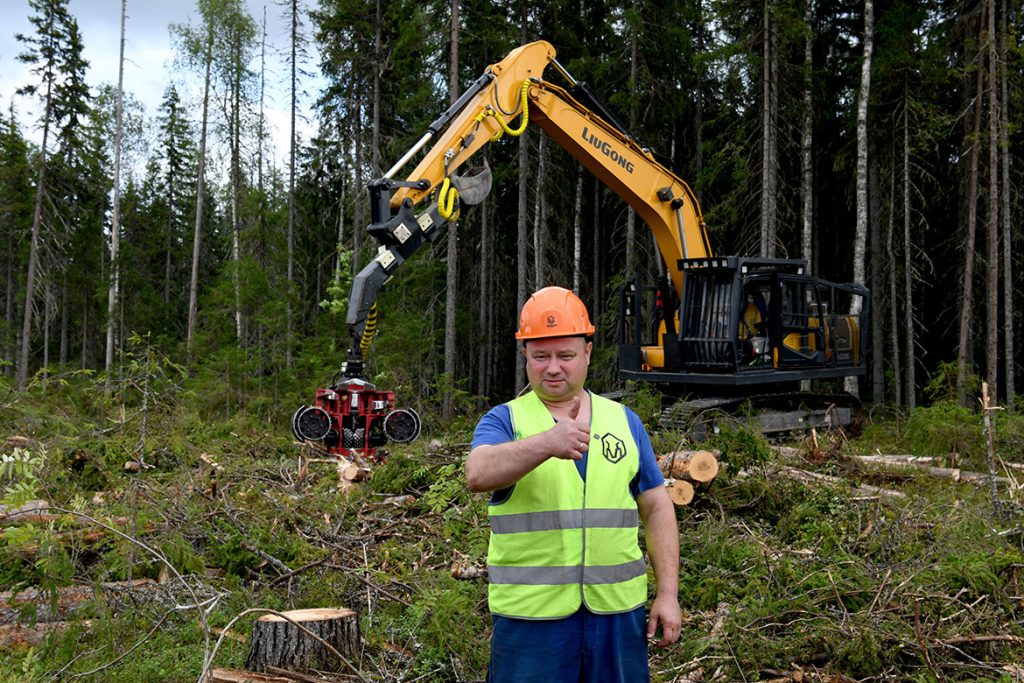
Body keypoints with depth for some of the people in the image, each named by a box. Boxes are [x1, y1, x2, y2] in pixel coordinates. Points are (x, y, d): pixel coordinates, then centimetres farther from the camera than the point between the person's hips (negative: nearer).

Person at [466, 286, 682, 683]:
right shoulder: (504, 421, 0)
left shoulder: (624, 421, 10)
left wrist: (668, 594, 4)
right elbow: (478, 475, -21)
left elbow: (657, 509, 11)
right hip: (530, 616, -2)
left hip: (618, 613, 3)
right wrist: (545, 444, -38)